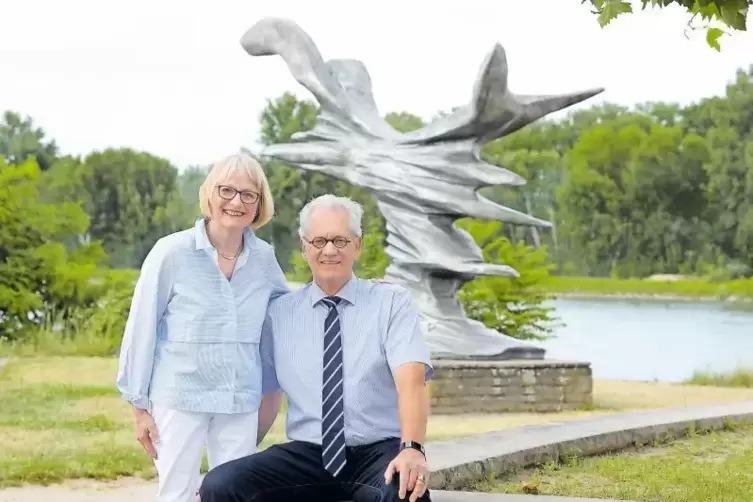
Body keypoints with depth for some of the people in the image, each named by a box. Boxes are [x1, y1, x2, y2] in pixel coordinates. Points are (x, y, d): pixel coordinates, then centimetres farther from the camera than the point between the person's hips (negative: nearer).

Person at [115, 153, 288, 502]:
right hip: (179, 399, -3)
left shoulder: (264, 257, 1)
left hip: (242, 403, 3)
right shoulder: (171, 252, -9)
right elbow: (141, 329, -5)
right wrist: (139, 404, -3)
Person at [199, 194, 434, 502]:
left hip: (378, 453, -3)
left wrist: (412, 448, -31)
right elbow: (264, 395, 15)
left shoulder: (392, 303, 1)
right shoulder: (279, 313, 10)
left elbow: (411, 378, -13)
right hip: (306, 455, 3)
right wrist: (238, 457, 4)